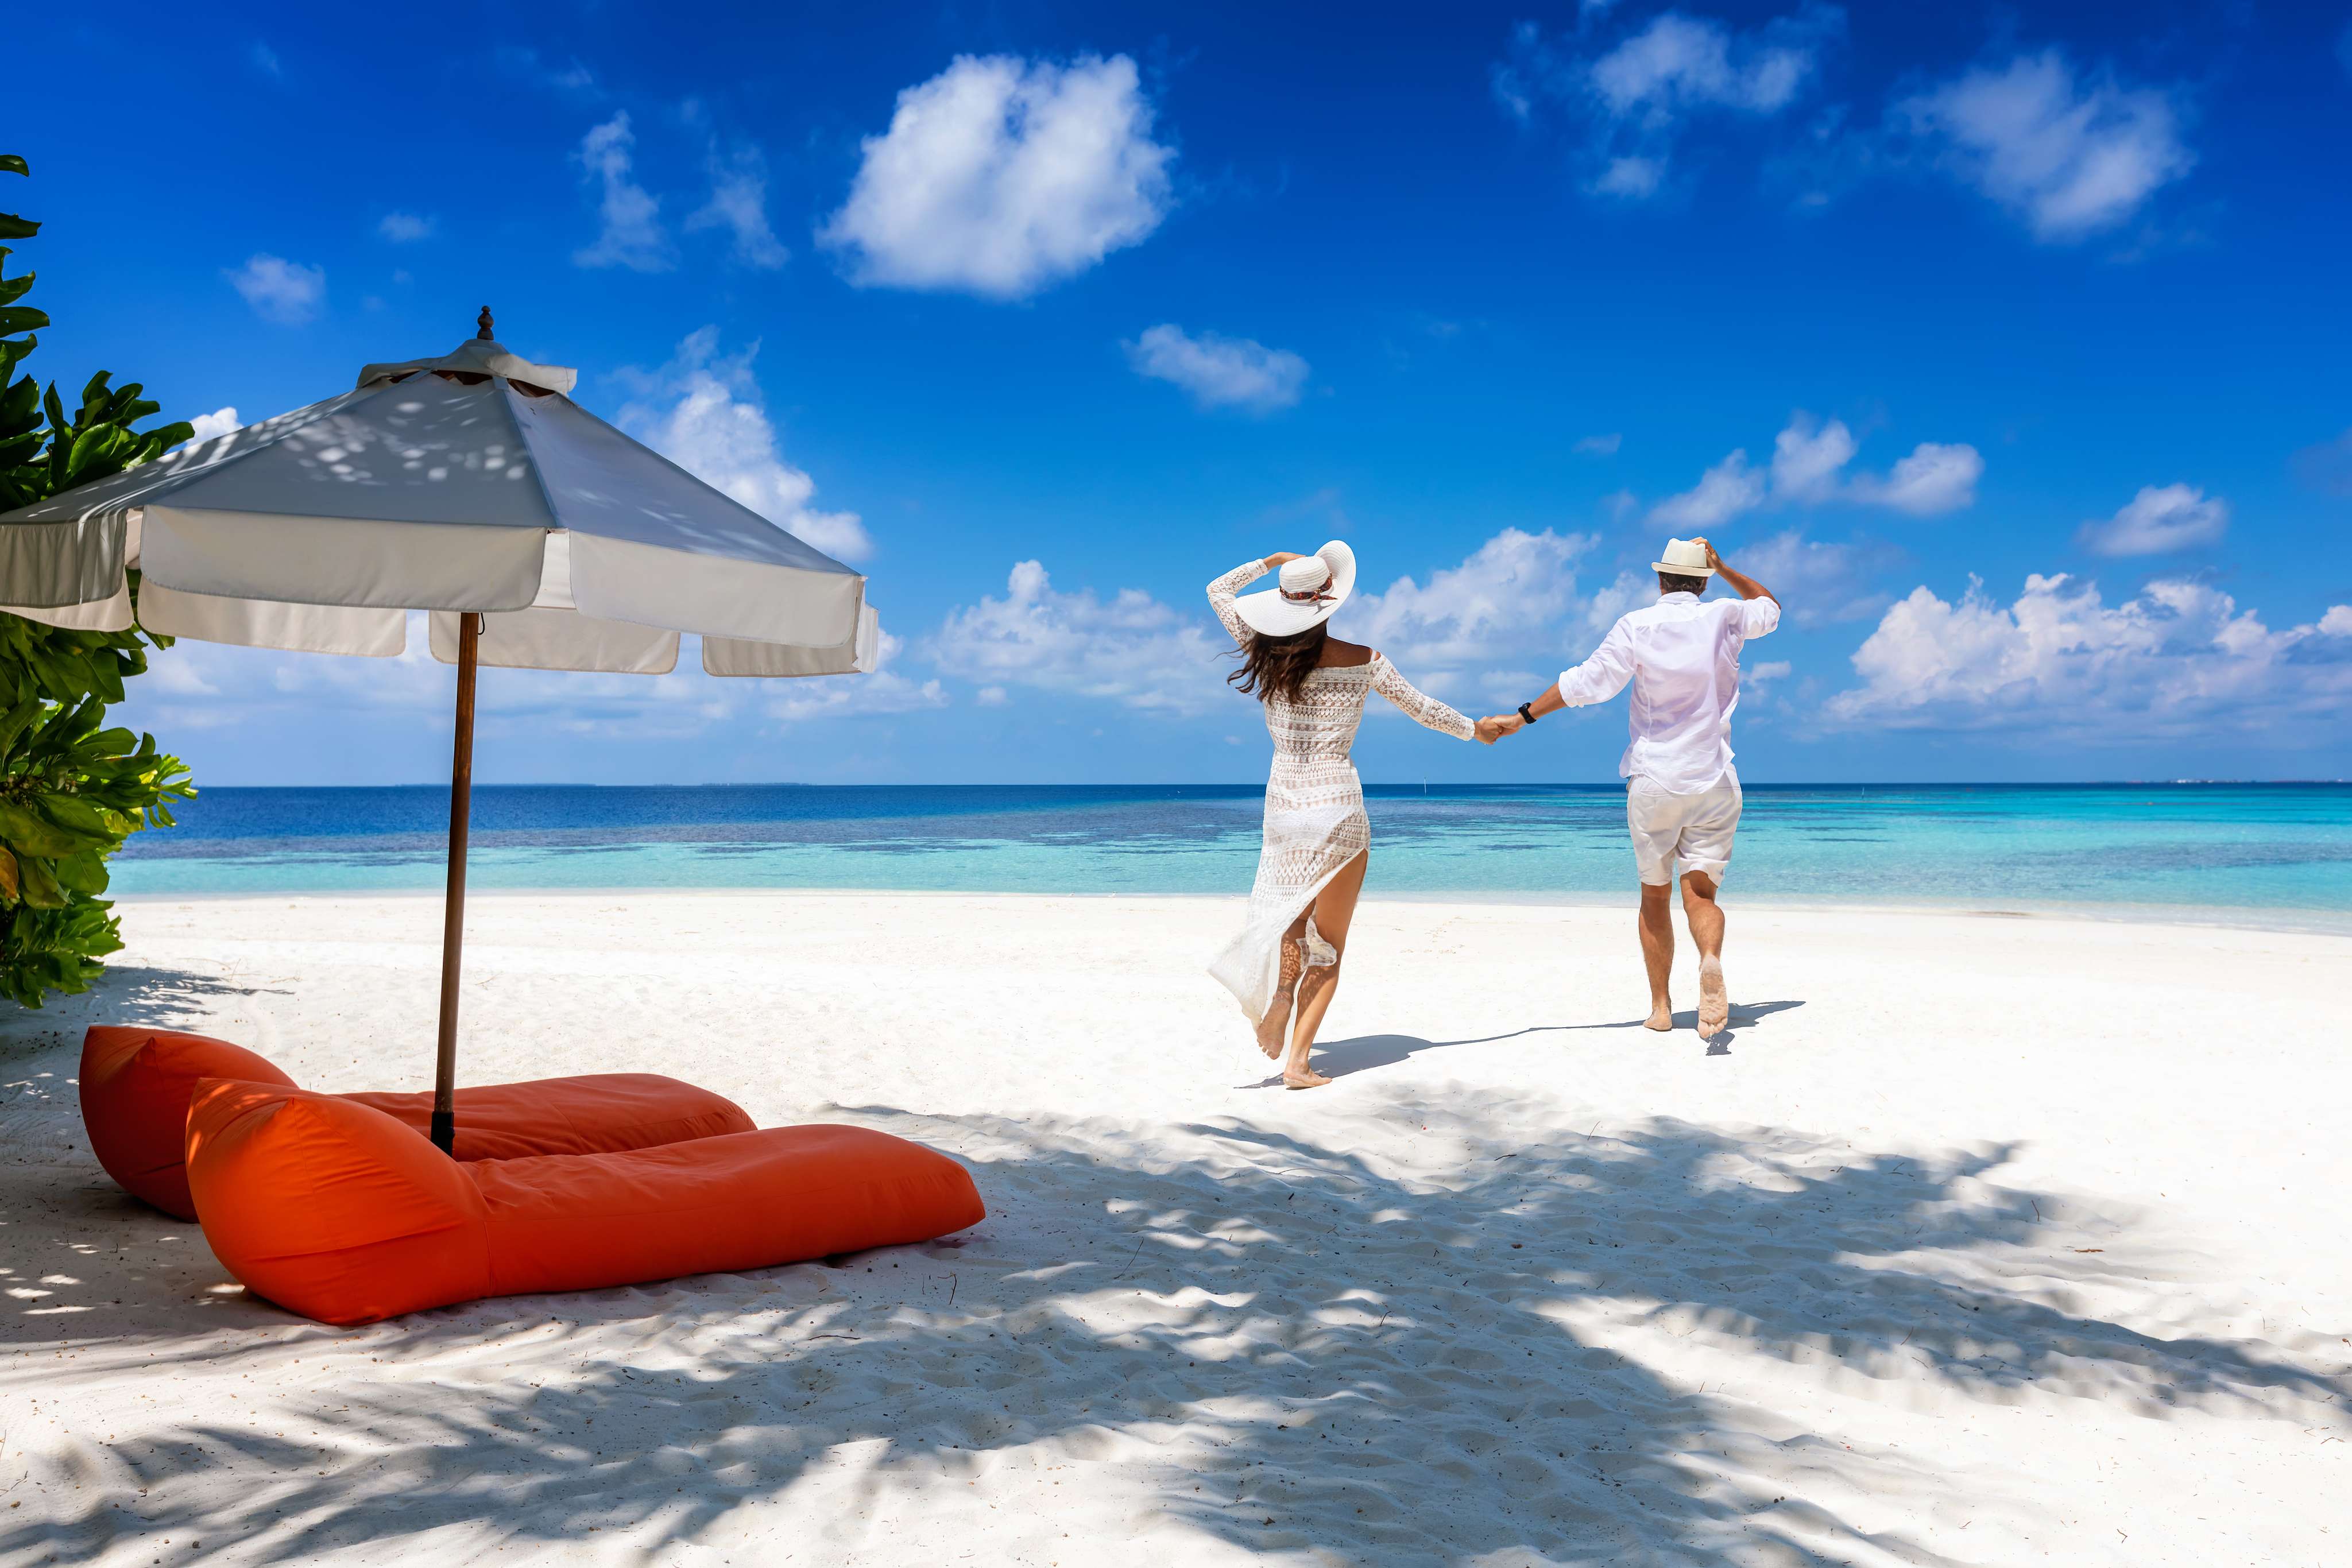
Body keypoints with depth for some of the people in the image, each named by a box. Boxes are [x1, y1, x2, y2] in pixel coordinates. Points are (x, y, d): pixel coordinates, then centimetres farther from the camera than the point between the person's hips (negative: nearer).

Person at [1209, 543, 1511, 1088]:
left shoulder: (1267, 653, -2)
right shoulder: (1362, 661, -6)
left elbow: (1218, 590, 14)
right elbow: (1422, 709, 8)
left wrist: (1272, 562, 21)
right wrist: (1475, 729, 25)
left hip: (1284, 806, 2)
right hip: (1339, 806, -2)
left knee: (1290, 915, 22)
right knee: (1329, 947, 6)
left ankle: (1280, 988, -9)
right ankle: (1299, 1061, -2)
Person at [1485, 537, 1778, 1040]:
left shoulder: (1636, 626, -6)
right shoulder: (1724, 618, 2)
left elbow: (1588, 681, -11)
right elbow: (1770, 606, 23)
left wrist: (1524, 716, -4)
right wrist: (1722, 568, 22)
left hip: (1653, 781, -1)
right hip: (1714, 781, 1)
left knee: (1654, 895, 13)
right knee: (1701, 892, -3)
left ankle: (1660, 1005, 16)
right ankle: (1711, 960, -35)